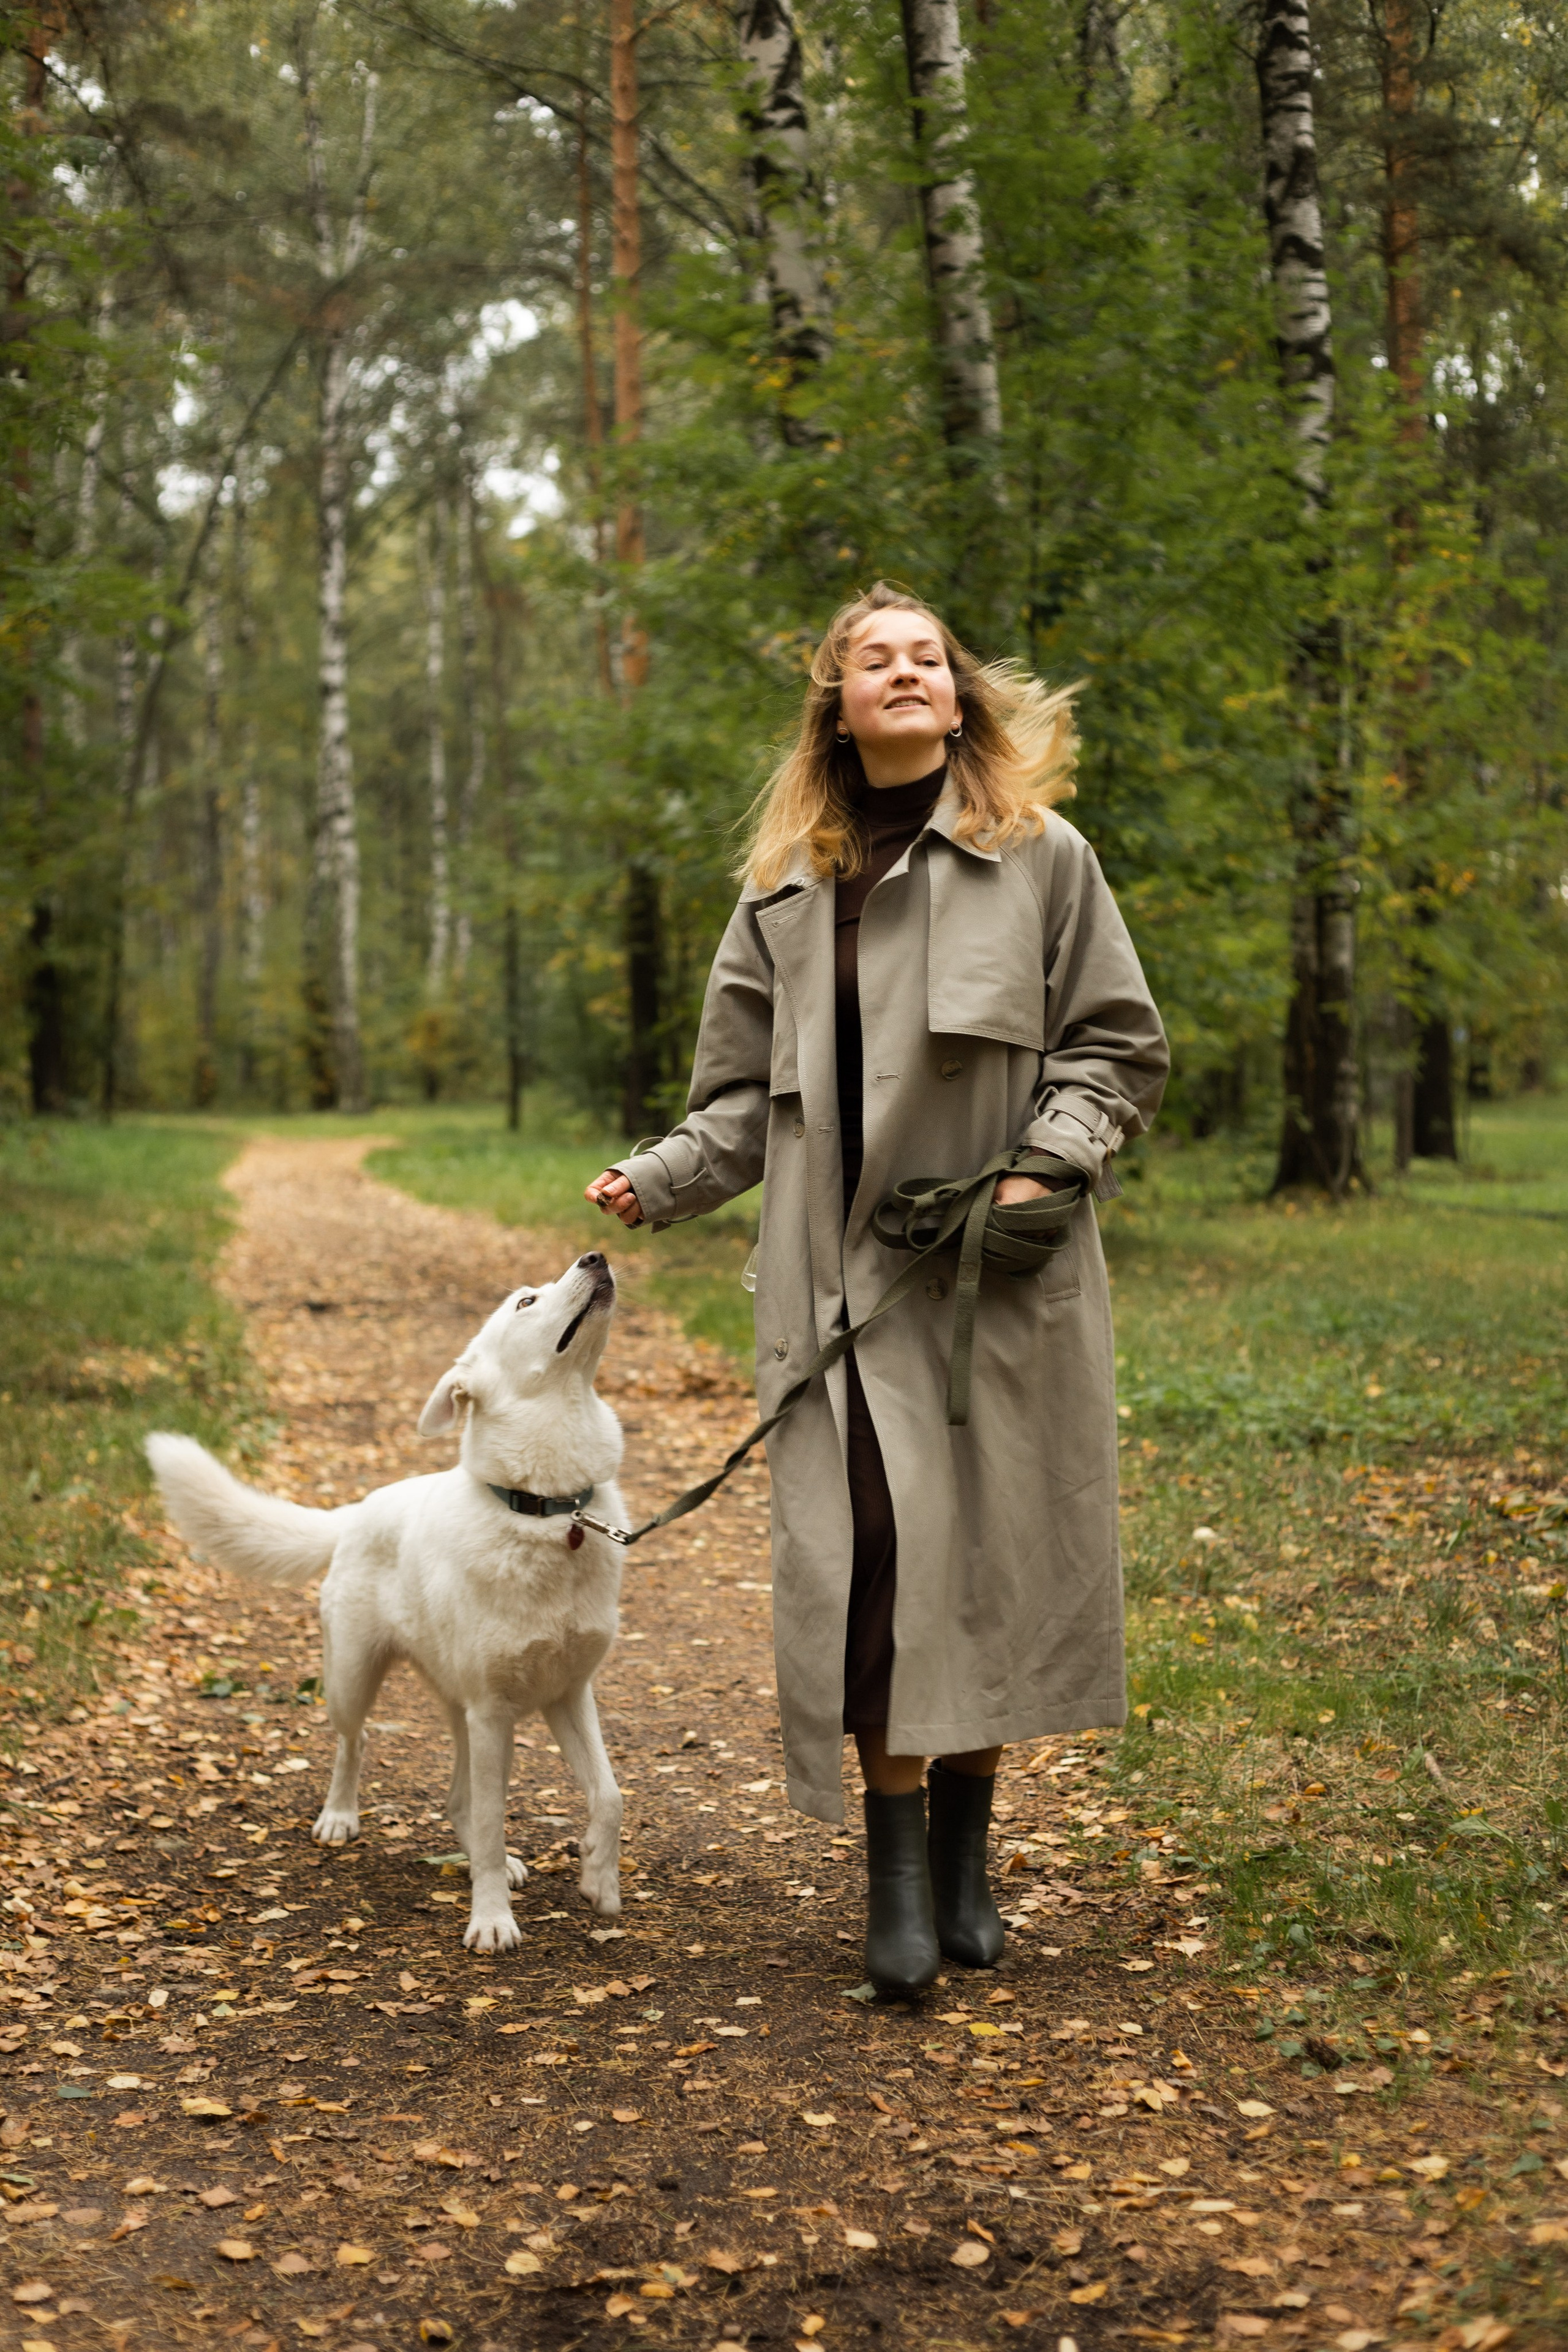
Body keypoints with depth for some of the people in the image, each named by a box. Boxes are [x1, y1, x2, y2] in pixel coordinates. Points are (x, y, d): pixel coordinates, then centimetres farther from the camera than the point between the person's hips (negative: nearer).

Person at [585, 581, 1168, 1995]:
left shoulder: (1041, 856, 7)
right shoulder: (786, 889, 15)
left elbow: (1119, 1045, 6)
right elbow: (750, 1094, 15)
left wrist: (1048, 1163, -9)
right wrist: (658, 1182, -1)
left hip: (998, 1267, -1)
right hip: (844, 1269, 1)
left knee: (994, 1547, 2)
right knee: (873, 1553, -8)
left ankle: (965, 1857, 18)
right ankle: (896, 1874, 2)